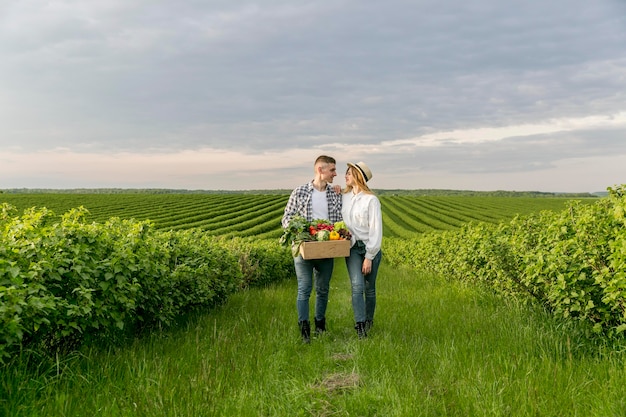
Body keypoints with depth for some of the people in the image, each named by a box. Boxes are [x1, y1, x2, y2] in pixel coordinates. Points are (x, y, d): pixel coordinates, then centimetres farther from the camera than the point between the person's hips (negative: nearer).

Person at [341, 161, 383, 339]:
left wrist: (369, 257, -13)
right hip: (352, 248, 3)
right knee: (357, 286, -13)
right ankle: (360, 328, -14)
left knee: (369, 288, 8)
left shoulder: (371, 200, -10)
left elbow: (376, 230, -11)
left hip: (370, 249, -3)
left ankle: (369, 321, 30)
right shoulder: (344, 197, 6)